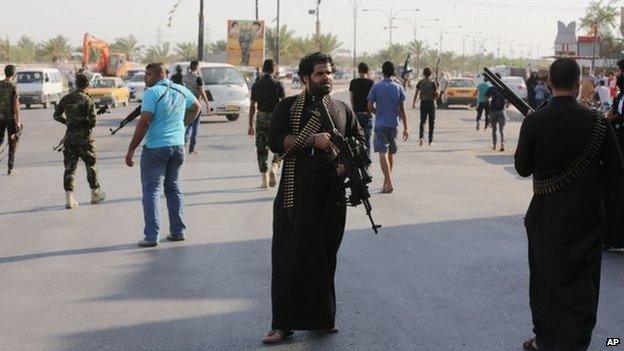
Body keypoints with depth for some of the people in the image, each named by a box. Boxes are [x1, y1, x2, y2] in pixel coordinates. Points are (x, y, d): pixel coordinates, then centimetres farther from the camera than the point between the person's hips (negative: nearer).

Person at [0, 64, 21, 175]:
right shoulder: (13, 87, -11)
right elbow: (16, 104, -14)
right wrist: (18, 120, -11)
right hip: (11, 117, -4)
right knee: (13, 142, 5)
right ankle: (10, 168, 5)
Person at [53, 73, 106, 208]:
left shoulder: (66, 99, 2)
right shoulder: (88, 101, -11)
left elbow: (56, 116, 6)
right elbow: (93, 121, -16)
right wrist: (85, 123, 5)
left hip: (70, 137, 3)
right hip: (85, 137, -3)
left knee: (69, 167, 5)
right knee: (91, 164, 14)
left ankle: (69, 198, -3)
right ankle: (95, 194, 25)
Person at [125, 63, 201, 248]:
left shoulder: (152, 93, -15)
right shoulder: (181, 91, 8)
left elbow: (144, 122, -20)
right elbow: (196, 107, 25)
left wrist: (131, 149, -16)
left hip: (155, 148, -7)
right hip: (178, 146, 7)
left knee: (151, 190, -2)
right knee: (173, 188, 18)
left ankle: (152, 236, -7)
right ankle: (178, 231, 19)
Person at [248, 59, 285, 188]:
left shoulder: (256, 85, 3)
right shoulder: (278, 84, -4)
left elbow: (252, 106, 4)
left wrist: (250, 125, 9)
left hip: (261, 118, 2)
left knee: (261, 149, 8)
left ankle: (264, 180, 5)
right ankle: (274, 168, -14)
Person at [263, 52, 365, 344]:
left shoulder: (342, 110, 13)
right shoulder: (288, 107, 3)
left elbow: (360, 142, 20)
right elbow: (276, 141, -9)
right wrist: (311, 139, -20)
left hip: (332, 196, 3)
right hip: (295, 196, -3)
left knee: (325, 259, 9)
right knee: (290, 258, -1)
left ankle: (322, 318, 22)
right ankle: (283, 324, 6)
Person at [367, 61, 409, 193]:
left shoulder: (376, 87, -6)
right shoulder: (398, 88, 0)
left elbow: (370, 106, -4)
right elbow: (402, 109, -1)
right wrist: (405, 128, 1)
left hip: (380, 124, -3)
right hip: (394, 124, 3)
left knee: (383, 153, -7)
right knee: (391, 153, 16)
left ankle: (389, 183, -20)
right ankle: (386, 181, 28)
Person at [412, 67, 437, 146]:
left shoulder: (420, 82, 1)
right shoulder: (432, 83, -8)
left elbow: (416, 93, 1)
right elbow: (436, 94, -9)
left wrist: (413, 103, 8)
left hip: (423, 103, 2)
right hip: (431, 103, -2)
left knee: (422, 121, 6)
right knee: (431, 122, 9)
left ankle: (421, 136, -19)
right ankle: (430, 140, 12)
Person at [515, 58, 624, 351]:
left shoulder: (534, 121, -12)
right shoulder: (597, 122, -11)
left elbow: (523, 168, -4)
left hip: (546, 218, 1)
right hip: (587, 217, 0)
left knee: (545, 277, 16)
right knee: (581, 282, 9)